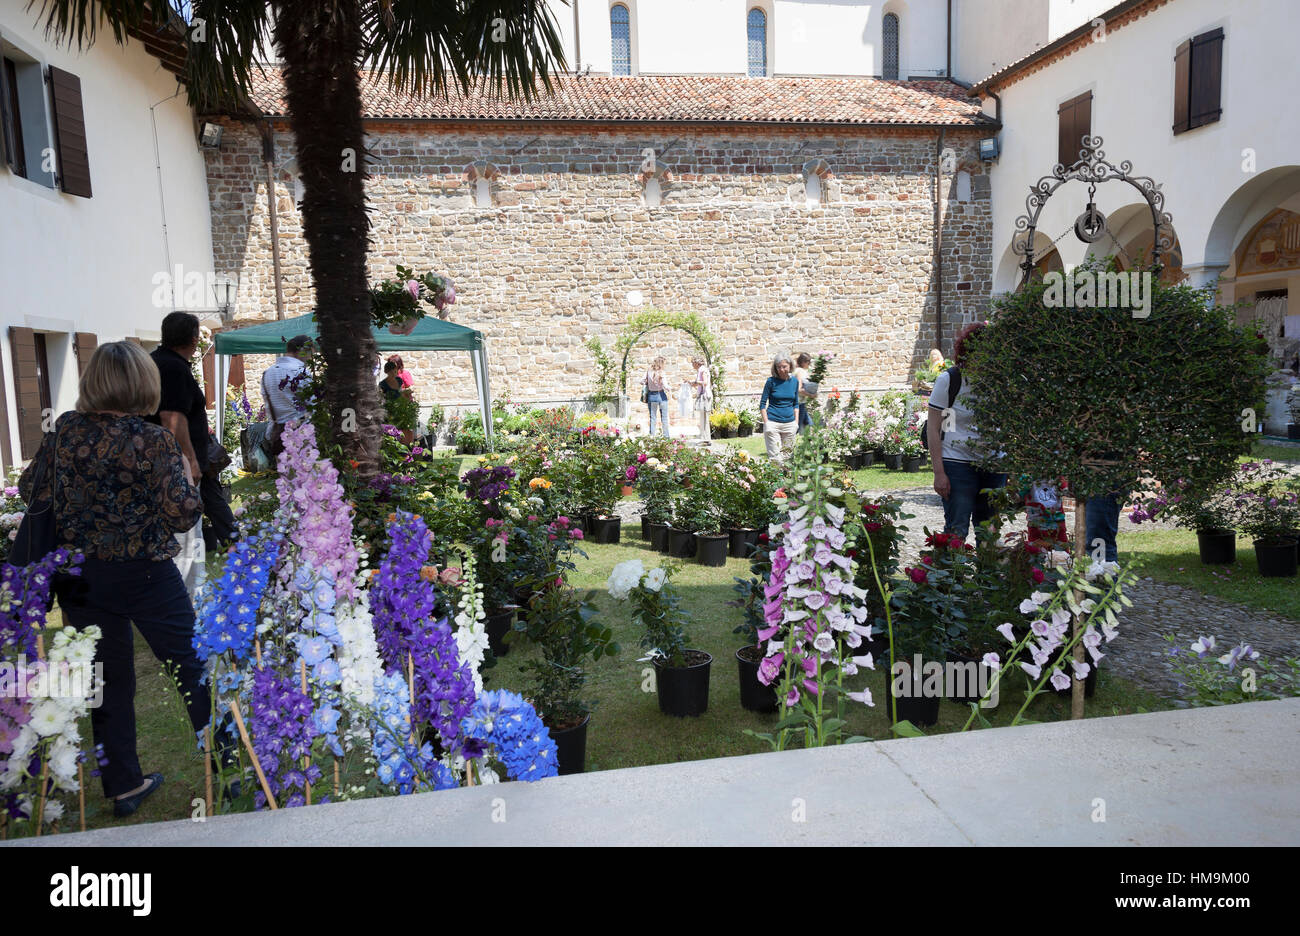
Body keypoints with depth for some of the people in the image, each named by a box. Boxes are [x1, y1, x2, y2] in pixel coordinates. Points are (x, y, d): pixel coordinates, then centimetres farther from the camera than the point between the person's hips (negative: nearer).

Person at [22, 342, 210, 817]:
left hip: (79, 578, 4)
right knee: (192, 669, 11)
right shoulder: (155, 441, -15)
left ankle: (124, 786, 27)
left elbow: (29, 489, 10)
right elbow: (183, 515, -18)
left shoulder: (65, 429, -1)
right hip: (144, 577, -4)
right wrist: (186, 474, -1)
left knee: (109, 680, 16)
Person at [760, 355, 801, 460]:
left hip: (789, 423, 4)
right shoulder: (771, 381, -5)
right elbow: (762, 403, -1)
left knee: (787, 455, 9)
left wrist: (796, 422, 8)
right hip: (773, 423, -4)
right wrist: (766, 423, -8)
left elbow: (796, 404, 15)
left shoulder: (795, 381, 6)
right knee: (774, 456, -7)